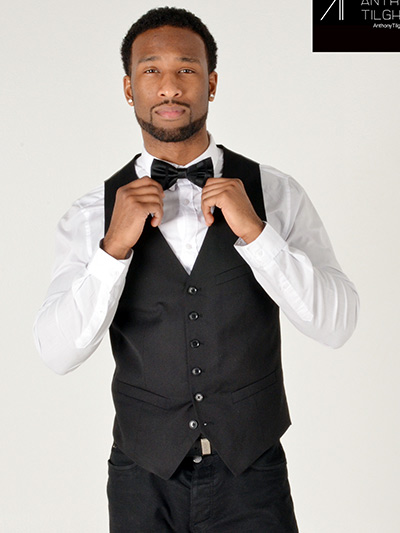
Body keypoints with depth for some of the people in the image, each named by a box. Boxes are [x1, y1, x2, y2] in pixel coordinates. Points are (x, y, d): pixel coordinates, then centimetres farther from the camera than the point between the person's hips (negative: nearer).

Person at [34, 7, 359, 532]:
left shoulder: (274, 193, -5)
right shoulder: (93, 214, -4)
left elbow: (337, 324, -12)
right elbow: (58, 354, -11)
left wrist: (254, 232, -22)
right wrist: (115, 247, -22)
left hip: (252, 475, 0)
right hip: (144, 483, 1)